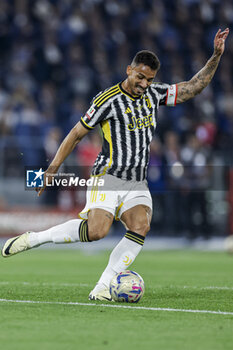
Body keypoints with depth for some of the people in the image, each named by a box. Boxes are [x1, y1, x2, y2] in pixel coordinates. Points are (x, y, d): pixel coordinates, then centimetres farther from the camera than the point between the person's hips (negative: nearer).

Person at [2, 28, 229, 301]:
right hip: (108, 177, -6)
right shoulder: (109, 100, -8)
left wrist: (216, 56, 4)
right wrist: (53, 168, -3)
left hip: (137, 184, 6)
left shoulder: (154, 93, 10)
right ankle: (32, 239, -10)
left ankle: (102, 287, -18)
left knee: (141, 226, -22)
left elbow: (193, 87, 14)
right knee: (96, 230, -25)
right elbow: (77, 133, -2)